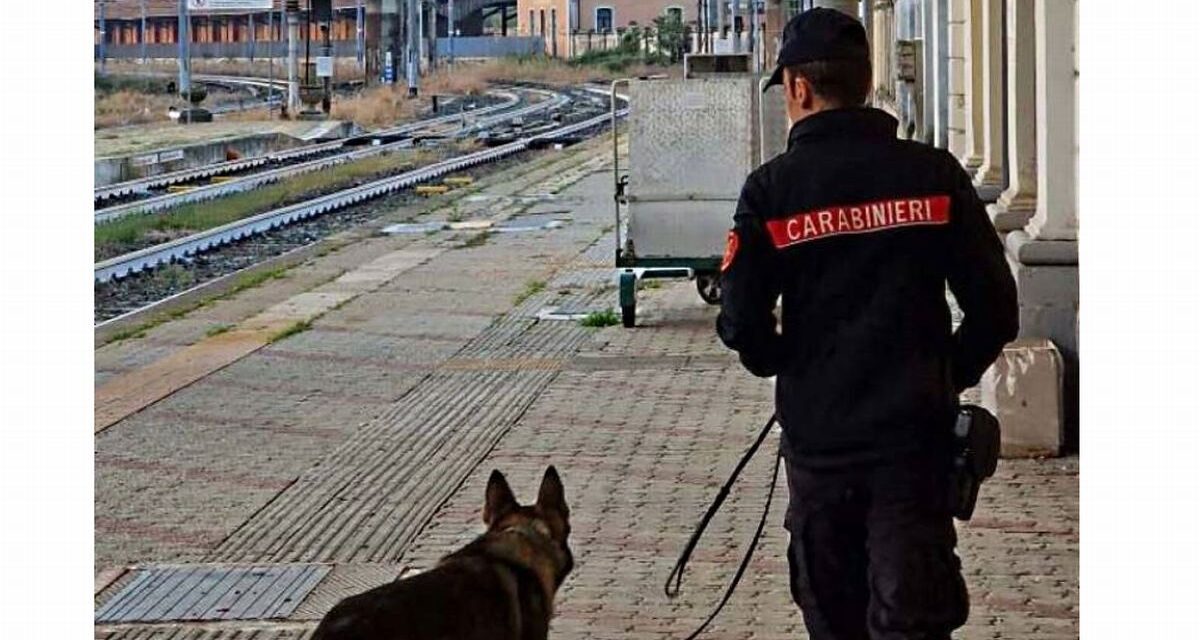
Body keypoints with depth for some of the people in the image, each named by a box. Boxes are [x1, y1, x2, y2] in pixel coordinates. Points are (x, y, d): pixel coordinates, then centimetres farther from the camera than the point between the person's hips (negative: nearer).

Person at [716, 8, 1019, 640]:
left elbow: (742, 325, -7)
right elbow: (995, 307, -1)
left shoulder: (771, 189, -5)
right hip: (916, 435, 0)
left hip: (817, 435, 0)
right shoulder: (933, 174, -2)